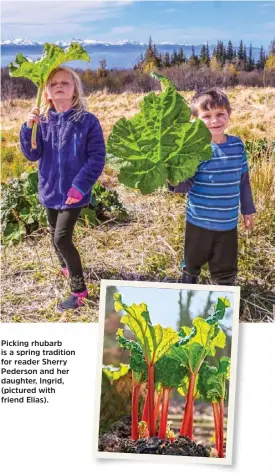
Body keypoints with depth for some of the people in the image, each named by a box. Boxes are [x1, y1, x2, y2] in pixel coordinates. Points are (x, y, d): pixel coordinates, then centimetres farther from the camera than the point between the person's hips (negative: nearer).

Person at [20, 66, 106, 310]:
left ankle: (79, 290, 3)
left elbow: (97, 157, -13)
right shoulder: (42, 120, 0)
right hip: (50, 190, 5)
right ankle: (67, 267, 47)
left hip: (73, 193, -5)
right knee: (56, 235, 20)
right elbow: (33, 155, -1)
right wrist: (28, 128, -18)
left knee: (62, 238, -11)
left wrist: (80, 186, -21)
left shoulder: (87, 121, -12)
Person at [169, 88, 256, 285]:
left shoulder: (237, 145, -2)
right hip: (199, 222, -2)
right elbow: (185, 184, -18)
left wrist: (248, 209, 13)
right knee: (192, 265, 19)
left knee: (226, 271, 16)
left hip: (228, 223, 3)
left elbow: (243, 180, 8)